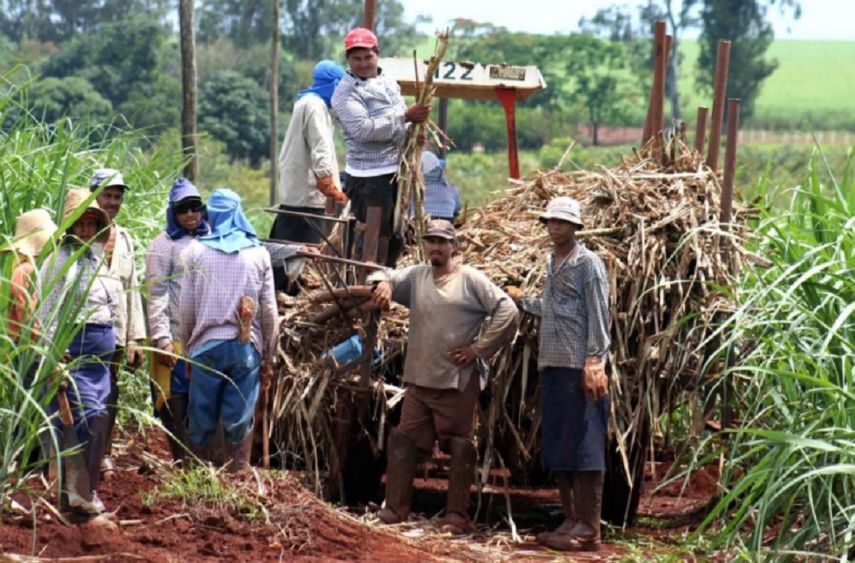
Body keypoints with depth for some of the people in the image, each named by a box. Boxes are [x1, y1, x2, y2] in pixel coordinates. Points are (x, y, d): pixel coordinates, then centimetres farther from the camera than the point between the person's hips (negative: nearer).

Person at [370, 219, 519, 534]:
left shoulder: (470, 279, -3)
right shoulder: (416, 276, 11)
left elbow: (507, 311, -8)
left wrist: (478, 348, -11)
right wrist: (384, 287, -23)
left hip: (458, 383, -5)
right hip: (419, 380, 5)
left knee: (460, 447, 1)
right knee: (402, 440, 4)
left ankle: (457, 515, 6)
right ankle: (395, 508, 11)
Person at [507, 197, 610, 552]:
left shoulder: (587, 263, -6)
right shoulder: (552, 263, 17)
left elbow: (598, 315, -11)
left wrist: (593, 362, -17)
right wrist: (522, 301, 30)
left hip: (580, 368, -9)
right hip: (551, 366, 9)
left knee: (583, 449, -7)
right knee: (556, 449, 10)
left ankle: (588, 530, -6)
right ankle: (571, 522, 16)